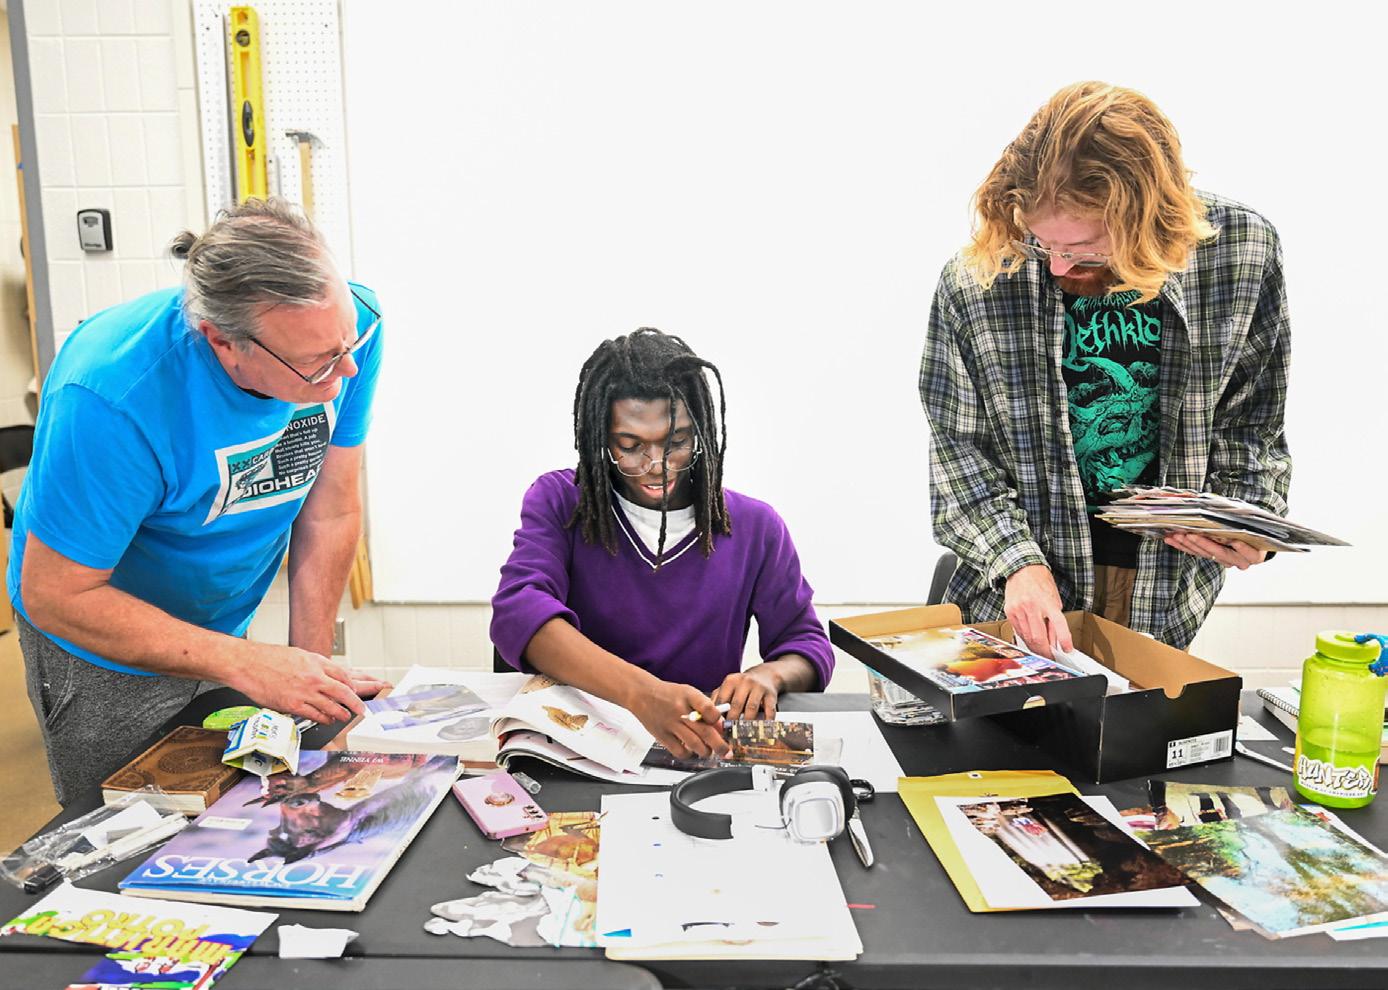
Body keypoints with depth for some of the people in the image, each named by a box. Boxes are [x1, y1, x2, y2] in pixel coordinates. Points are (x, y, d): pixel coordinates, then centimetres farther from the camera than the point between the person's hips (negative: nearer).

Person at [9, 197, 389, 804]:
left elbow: (331, 514, -13)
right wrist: (248, 664, -32)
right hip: (106, 648, -4)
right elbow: (55, 595, -27)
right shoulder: (113, 396, -37)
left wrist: (310, 670, -12)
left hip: (227, 622, 4)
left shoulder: (351, 321, -22)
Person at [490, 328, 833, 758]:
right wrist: (641, 692, -34)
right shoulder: (557, 502, -2)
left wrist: (769, 675, -18)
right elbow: (518, 611, -19)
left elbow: (807, 645, 8)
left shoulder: (754, 526, 2)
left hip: (707, 752, 1)